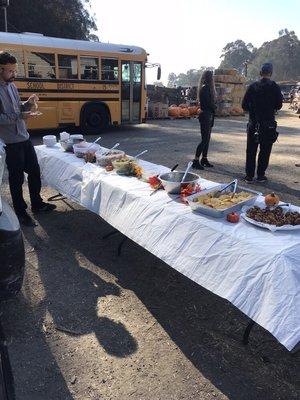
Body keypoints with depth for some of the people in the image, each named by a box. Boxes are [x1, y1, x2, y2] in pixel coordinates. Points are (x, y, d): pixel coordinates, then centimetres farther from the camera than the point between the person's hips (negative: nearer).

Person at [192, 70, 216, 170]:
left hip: (208, 116, 10)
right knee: (204, 139, -9)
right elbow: (208, 103, -16)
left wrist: (213, 107, -2)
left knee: (207, 139, 12)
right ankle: (196, 161, -7)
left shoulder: (207, 88, 16)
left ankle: (204, 159, 18)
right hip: (206, 116, -10)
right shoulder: (205, 88, -14)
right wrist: (214, 107, 2)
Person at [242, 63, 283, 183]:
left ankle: (249, 176, 9)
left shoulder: (252, 86, 0)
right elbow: (279, 105, -3)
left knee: (251, 151, 8)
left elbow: (244, 105, -1)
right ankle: (260, 175, 11)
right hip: (268, 124, -1)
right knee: (265, 151, 8)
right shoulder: (275, 87, -4)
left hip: (253, 124, 2)